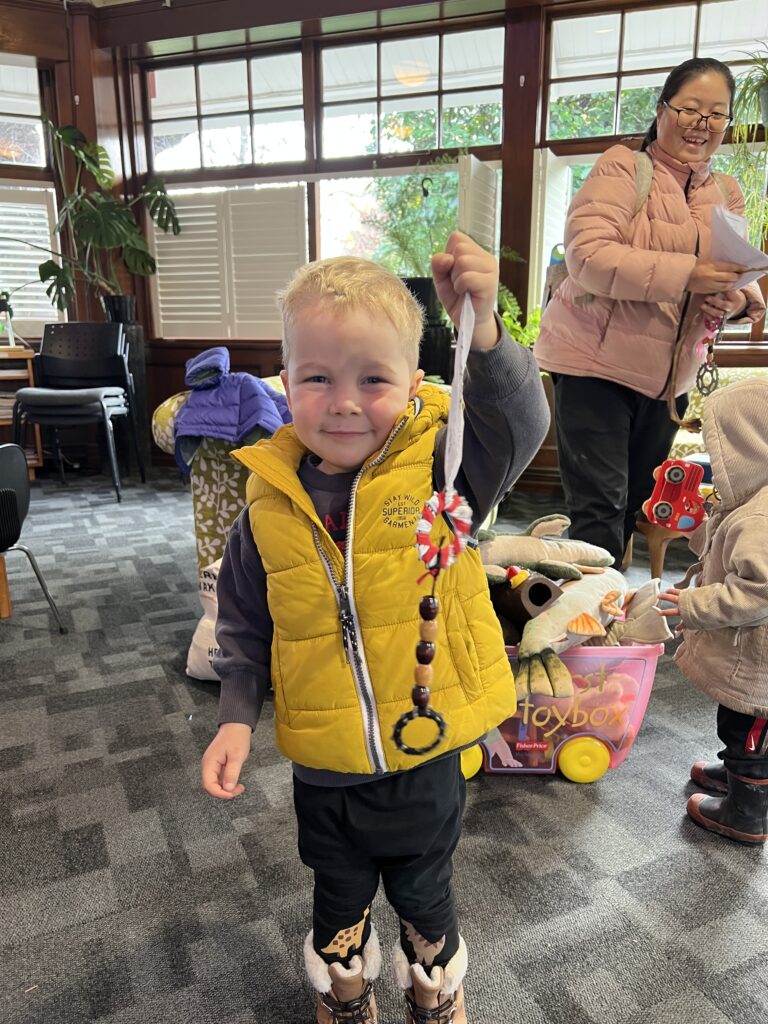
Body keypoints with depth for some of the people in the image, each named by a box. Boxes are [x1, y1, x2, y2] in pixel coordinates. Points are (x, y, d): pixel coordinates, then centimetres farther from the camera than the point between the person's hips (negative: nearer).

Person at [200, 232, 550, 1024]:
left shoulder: (438, 470, -16)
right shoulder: (269, 506, -10)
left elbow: (518, 426, -33)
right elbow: (245, 627, 1)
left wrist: (480, 331, -46)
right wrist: (236, 715, -5)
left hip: (425, 757, -1)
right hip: (323, 766, 2)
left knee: (424, 898, 27)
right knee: (339, 903, 28)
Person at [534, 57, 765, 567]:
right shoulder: (623, 167, -5)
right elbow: (588, 256, -21)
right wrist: (687, 274, -28)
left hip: (669, 375, 7)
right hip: (595, 361, -6)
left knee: (635, 505, 14)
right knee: (600, 507, -12)